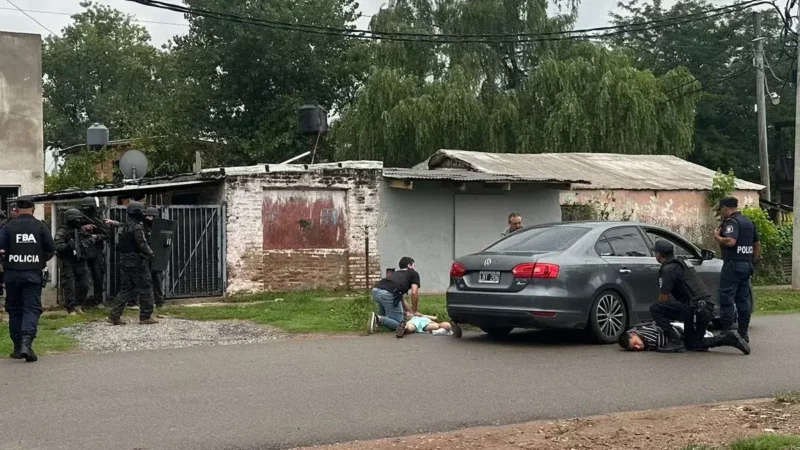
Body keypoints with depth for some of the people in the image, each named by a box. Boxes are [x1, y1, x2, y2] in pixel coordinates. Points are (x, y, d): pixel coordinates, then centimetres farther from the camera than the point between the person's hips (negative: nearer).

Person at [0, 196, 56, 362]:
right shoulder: (40, 227, -1)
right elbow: (51, 250, 0)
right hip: (33, 274, -1)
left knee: (14, 309, 12)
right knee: (32, 308, -1)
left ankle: (18, 348, 16)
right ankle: (27, 342, -22)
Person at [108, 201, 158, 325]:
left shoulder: (125, 226, 12)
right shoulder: (137, 228, -16)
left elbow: (122, 244, 15)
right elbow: (143, 245, -19)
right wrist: (151, 253, -1)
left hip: (125, 261, 9)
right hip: (138, 262, -9)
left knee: (127, 288, 12)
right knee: (145, 288, 1)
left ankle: (114, 314, 5)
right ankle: (146, 316, 5)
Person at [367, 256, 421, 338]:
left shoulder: (396, 273, 37)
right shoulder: (414, 274, 19)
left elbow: (401, 298, 39)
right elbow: (414, 293, 7)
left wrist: (411, 312, 40)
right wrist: (415, 311, 19)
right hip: (388, 294, -7)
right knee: (399, 324, 2)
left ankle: (377, 319, 7)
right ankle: (379, 319, -20)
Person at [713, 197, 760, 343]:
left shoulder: (732, 222, -12)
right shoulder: (748, 221, 17)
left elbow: (730, 241, -27)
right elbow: (757, 243, 23)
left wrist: (717, 237, -11)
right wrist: (754, 260, 26)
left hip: (733, 264, -9)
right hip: (746, 265, 9)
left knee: (726, 299, -5)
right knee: (743, 300, 10)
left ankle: (727, 332, -8)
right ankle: (743, 333, 11)